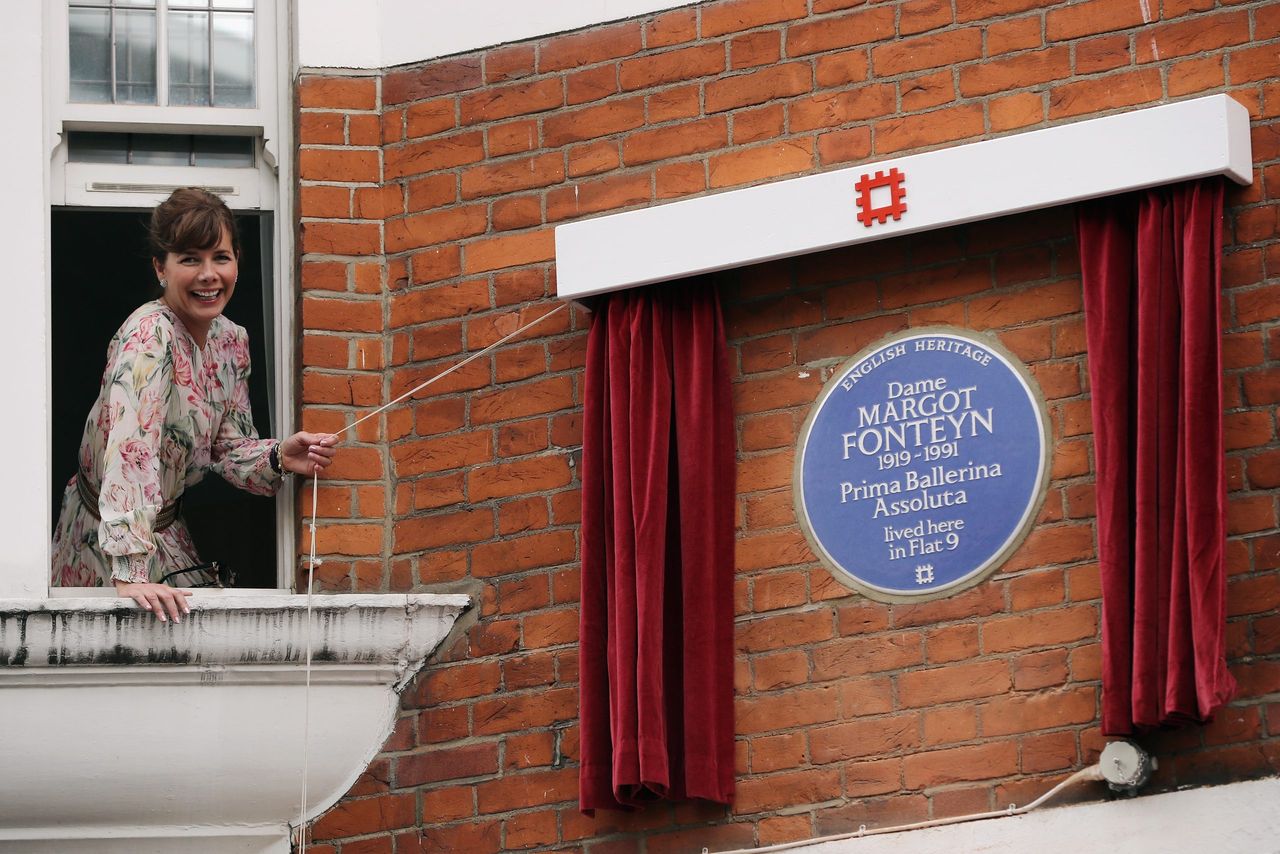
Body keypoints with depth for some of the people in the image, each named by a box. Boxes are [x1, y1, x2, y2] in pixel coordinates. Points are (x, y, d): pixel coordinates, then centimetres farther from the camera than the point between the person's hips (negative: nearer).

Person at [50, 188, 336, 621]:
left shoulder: (231, 340, 0)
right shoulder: (149, 337, -26)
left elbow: (231, 450, 3)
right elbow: (130, 453, -36)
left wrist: (278, 457, -20)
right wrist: (130, 572, -44)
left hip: (166, 528, 8)